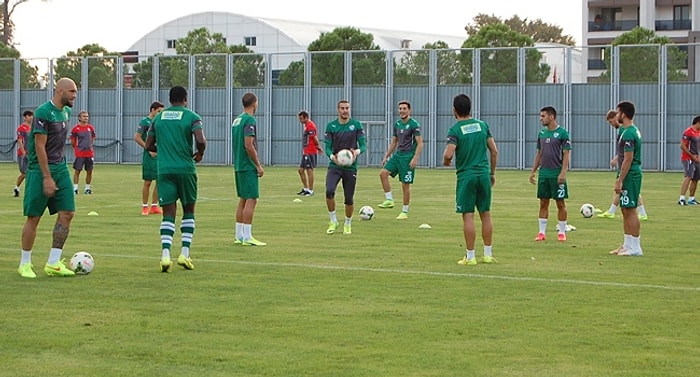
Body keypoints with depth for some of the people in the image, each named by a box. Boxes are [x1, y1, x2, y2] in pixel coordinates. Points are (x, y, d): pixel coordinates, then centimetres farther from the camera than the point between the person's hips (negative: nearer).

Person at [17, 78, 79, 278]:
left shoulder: (66, 111, 9)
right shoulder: (43, 112, -16)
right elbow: (40, 146, -18)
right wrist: (47, 177, -20)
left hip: (60, 167, 8)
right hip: (40, 170, -8)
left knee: (67, 213, -2)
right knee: (33, 217, 0)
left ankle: (53, 263, 3)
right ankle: (25, 264, 12)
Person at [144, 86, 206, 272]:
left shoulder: (158, 117, 10)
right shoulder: (191, 117, -1)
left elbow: (149, 146, 13)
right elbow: (200, 140, -16)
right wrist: (199, 153, 5)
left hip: (164, 171, 2)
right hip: (186, 169, -2)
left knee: (168, 213, 1)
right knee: (189, 210, 14)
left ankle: (166, 254, -16)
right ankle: (185, 253, 4)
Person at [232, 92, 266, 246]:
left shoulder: (237, 120, 14)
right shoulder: (249, 120, -13)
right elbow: (248, 145, -20)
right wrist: (258, 165, -13)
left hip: (238, 166, 9)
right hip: (248, 167, -9)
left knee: (243, 200, 13)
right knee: (251, 200, -7)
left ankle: (239, 236, 14)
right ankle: (247, 237, -9)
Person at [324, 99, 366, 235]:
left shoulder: (356, 125, 0)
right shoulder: (331, 126, 2)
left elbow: (363, 145, -3)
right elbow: (327, 147, 0)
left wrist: (357, 151, -26)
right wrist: (332, 156, -22)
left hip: (351, 167, 0)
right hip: (334, 166, 0)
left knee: (349, 198, 3)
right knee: (329, 191, -23)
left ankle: (348, 224, 27)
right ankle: (333, 220, -3)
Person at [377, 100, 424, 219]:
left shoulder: (414, 124, -10)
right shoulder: (397, 124, 11)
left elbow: (420, 143, -13)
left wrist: (415, 158, -22)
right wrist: (386, 156, 15)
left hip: (408, 157, -7)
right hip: (397, 155, 7)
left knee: (405, 185, -3)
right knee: (383, 173, -12)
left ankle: (404, 212, 7)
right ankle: (389, 200, -4)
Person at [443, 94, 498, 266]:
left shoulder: (455, 130, -8)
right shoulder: (482, 125, 6)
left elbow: (448, 155, -19)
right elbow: (494, 151, 7)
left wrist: (445, 160, 4)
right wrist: (493, 173, 17)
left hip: (466, 176, -4)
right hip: (484, 174, 4)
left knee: (468, 216, -1)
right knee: (485, 215, 11)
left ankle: (470, 257, 0)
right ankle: (488, 254, 15)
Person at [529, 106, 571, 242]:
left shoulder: (562, 133, -8)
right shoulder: (542, 133, 10)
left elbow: (566, 155, -10)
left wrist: (563, 173, -18)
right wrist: (533, 171, 13)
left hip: (557, 174, -5)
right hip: (543, 173, 6)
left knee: (560, 203, 2)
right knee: (543, 203, 7)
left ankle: (562, 232, 9)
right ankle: (542, 232, 11)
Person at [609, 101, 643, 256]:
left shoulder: (628, 134, -18)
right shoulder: (633, 130, 13)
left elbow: (628, 159, -21)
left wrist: (620, 180, -20)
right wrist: (620, 178, 23)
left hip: (630, 175, -10)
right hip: (630, 175, 10)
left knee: (630, 210, -7)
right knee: (625, 210, 14)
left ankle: (634, 248, -4)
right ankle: (627, 245, 19)